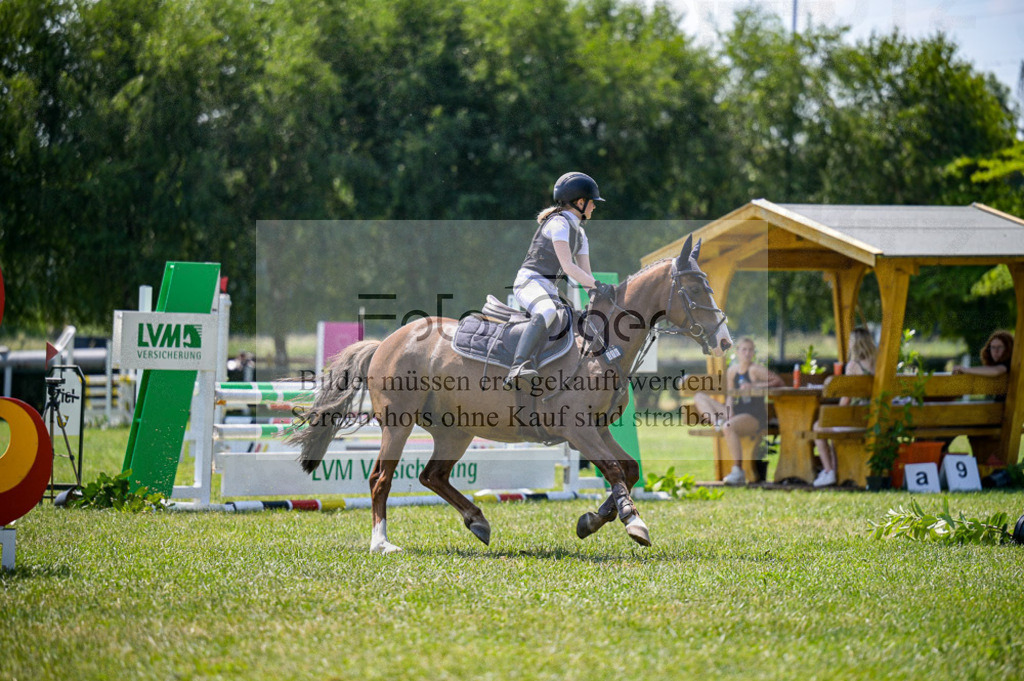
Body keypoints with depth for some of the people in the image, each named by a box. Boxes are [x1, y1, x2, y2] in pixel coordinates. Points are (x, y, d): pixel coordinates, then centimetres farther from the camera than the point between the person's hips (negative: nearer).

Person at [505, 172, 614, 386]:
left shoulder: (579, 233, 18)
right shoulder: (559, 224, -12)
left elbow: (585, 274, 14)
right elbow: (567, 266, -20)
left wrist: (597, 295, -3)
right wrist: (597, 285, -22)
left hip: (550, 289, 10)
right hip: (529, 281, -10)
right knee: (547, 312, -40)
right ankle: (519, 366, -53)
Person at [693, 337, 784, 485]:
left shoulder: (755, 370, -7)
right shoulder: (732, 370, 12)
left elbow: (778, 381, -14)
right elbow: (730, 395, 14)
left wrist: (754, 385, -20)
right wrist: (728, 410, -7)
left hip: (755, 418, -7)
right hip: (737, 413, 7)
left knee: (728, 427, -39)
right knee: (699, 397, 3)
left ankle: (738, 472, -34)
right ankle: (718, 422, -23)